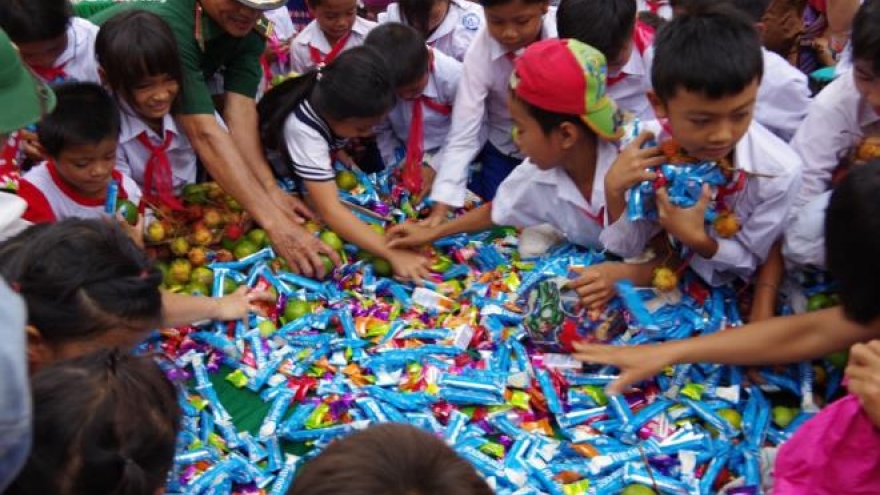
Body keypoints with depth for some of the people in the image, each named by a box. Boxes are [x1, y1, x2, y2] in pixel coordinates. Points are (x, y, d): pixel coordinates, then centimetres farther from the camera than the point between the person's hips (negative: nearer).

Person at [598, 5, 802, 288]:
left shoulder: (780, 172, -23)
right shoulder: (645, 147, -18)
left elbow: (747, 263, -10)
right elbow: (630, 249, -10)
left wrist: (697, 240, -28)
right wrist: (614, 191, -27)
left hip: (727, 291, -1)